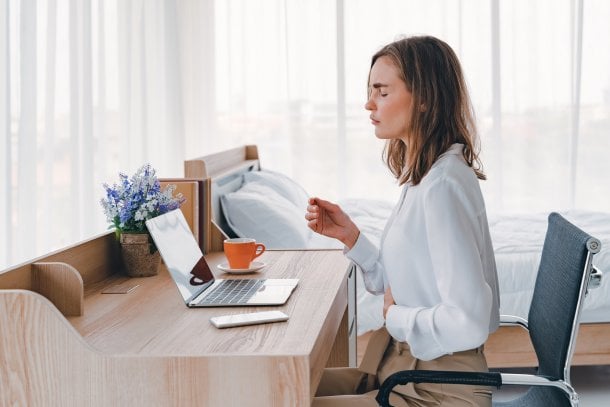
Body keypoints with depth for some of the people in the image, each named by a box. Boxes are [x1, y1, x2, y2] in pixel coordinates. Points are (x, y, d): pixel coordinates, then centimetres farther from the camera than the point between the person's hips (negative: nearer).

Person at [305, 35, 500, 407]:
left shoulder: (444, 185, -22)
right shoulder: (423, 176, 8)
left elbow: (467, 323, -30)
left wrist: (395, 316, -14)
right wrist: (349, 235, 1)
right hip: (408, 368, 9)